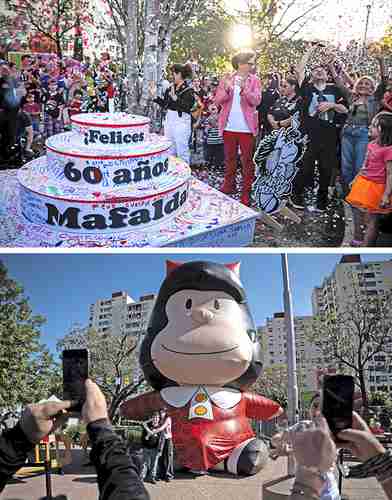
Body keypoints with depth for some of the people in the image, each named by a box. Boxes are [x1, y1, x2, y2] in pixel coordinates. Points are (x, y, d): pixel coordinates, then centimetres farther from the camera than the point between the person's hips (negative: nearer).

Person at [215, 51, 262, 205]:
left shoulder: (254, 80, 1)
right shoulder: (226, 79, 4)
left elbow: (256, 101, -11)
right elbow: (218, 100, -2)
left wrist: (244, 88, -25)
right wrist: (227, 88, -20)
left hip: (246, 127, -2)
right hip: (229, 127, 2)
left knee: (247, 160, 1)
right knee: (229, 158, 14)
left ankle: (247, 191, 7)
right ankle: (229, 185, 28)